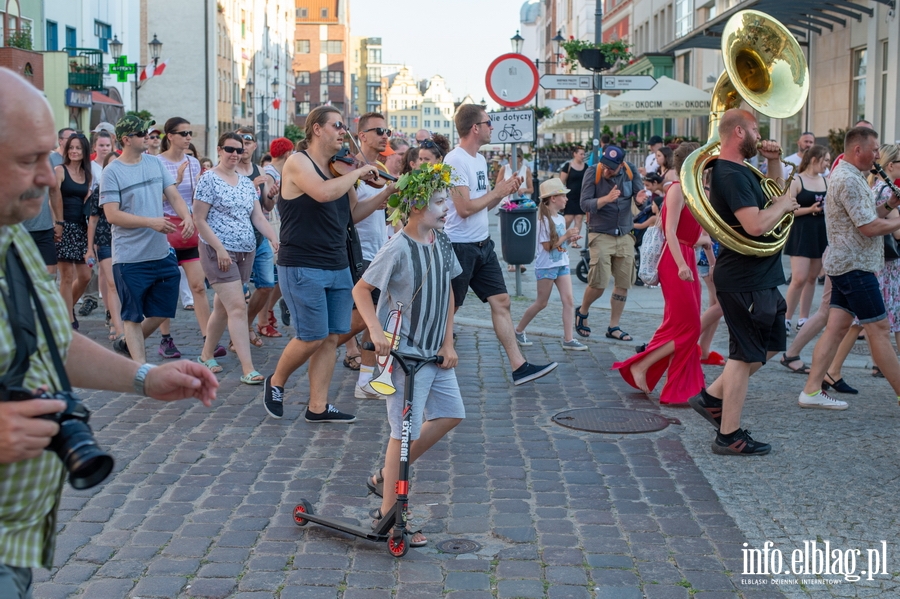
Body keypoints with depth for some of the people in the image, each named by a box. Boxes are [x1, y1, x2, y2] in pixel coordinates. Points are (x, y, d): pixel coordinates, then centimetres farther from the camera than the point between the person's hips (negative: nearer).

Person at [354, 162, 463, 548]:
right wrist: (376, 330, -25)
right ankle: (388, 513, 7)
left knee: (450, 415, 14)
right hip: (404, 352, -8)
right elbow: (361, 290, -13)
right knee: (407, 430, -5)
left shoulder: (440, 242, 3)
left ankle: (387, 474, 25)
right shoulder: (399, 248, -18)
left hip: (435, 352, 8)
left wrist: (448, 343, 4)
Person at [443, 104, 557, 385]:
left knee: (501, 301, 5)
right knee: (448, 309, 2)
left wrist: (505, 191, 2)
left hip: (483, 245, 9)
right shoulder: (455, 160, -16)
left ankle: (519, 366, 7)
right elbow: (464, 208, -22)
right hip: (460, 246, -9)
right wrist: (497, 192, -11)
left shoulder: (480, 159, 12)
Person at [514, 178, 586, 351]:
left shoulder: (561, 218, 10)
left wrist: (570, 238, 0)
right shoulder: (543, 220, -14)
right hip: (546, 266, -7)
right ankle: (519, 330, 20)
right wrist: (566, 236, -17)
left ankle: (568, 339, -1)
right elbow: (548, 246, -18)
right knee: (541, 303, 2)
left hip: (562, 264, 7)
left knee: (568, 300, -3)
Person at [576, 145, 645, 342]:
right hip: (601, 235, -4)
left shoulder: (630, 171, -2)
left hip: (625, 235, 4)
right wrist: (606, 199, -32)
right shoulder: (593, 173, -10)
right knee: (599, 283, -10)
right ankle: (582, 312, 19)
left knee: (624, 284, 5)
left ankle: (613, 327, 16)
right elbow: (585, 203, -15)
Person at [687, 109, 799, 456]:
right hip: (744, 280, -10)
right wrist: (782, 205, -13)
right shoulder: (730, 174, -20)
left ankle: (712, 397, 23)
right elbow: (757, 225, -31)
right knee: (746, 355, -3)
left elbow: (773, 191, 28)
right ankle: (729, 437, 4)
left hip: (758, 277, 10)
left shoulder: (740, 170, 13)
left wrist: (774, 161, 11)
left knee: (770, 345, 20)